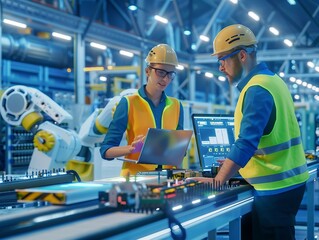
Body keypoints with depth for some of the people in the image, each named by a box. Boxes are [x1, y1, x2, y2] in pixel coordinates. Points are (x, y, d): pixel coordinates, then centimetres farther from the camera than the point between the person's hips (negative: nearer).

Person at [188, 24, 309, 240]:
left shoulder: (257, 90, -18)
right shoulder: (272, 80, 12)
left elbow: (246, 142, -26)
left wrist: (218, 180, -26)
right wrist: (235, 166, 18)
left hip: (276, 187, -10)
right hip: (287, 180, 10)